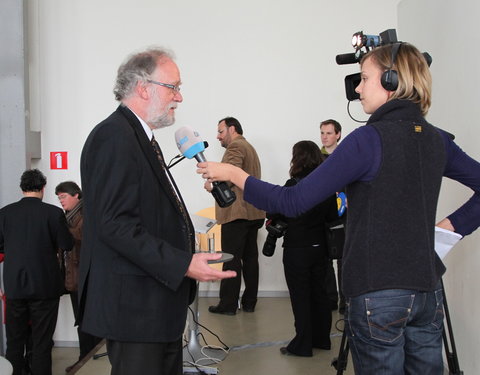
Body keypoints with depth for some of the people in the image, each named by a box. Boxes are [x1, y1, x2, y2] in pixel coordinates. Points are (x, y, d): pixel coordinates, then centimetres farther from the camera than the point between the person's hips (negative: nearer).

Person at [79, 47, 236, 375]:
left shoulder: (140, 138, 18)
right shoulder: (114, 136, -15)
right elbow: (115, 224, -23)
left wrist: (188, 254, 13)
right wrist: (183, 265, -24)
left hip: (158, 305, 10)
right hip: (134, 307, -10)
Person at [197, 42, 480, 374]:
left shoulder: (369, 140, -15)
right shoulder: (437, 139, 5)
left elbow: (293, 202, -16)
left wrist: (233, 174, -6)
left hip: (378, 293, -6)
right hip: (428, 290, 7)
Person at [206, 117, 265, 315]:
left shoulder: (235, 146, -8)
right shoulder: (250, 148, 24)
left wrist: (212, 185, -8)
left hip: (236, 212, -10)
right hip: (253, 213, 10)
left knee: (232, 260, -5)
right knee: (250, 258, 10)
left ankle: (228, 304, -1)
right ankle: (249, 302, 14)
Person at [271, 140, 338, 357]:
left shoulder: (294, 185, -17)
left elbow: (273, 212, -15)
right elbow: (333, 216, 6)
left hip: (297, 249, -6)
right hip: (320, 247, 6)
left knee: (300, 296, 2)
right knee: (319, 292, 16)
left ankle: (302, 345, 8)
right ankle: (322, 338, 26)